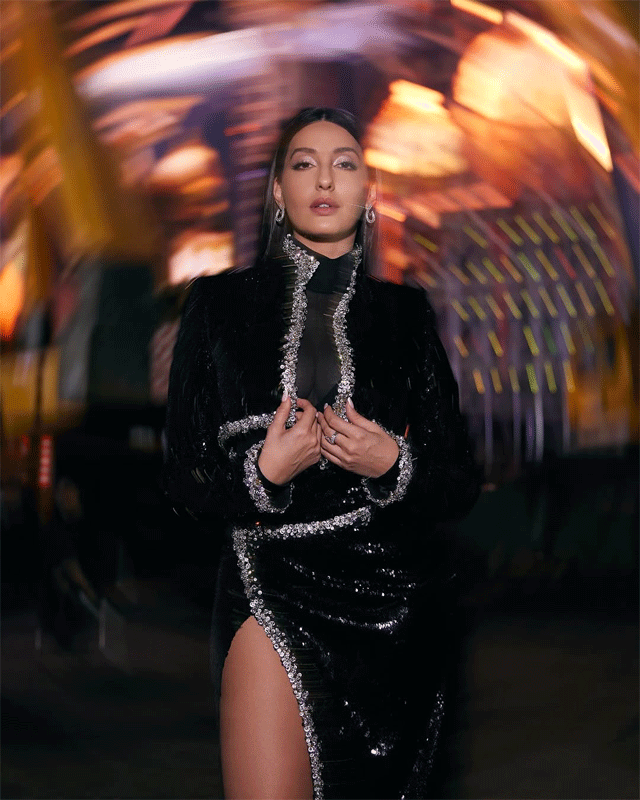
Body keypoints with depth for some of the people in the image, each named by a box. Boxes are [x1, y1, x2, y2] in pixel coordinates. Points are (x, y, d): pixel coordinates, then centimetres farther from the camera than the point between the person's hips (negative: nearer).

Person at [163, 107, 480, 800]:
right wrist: (263, 471, -17)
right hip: (273, 594, -2)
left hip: (395, 606, 2)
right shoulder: (222, 305, 2)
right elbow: (182, 478, 1)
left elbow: (461, 483, 5)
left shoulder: (404, 314, 5)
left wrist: (393, 464, -14)